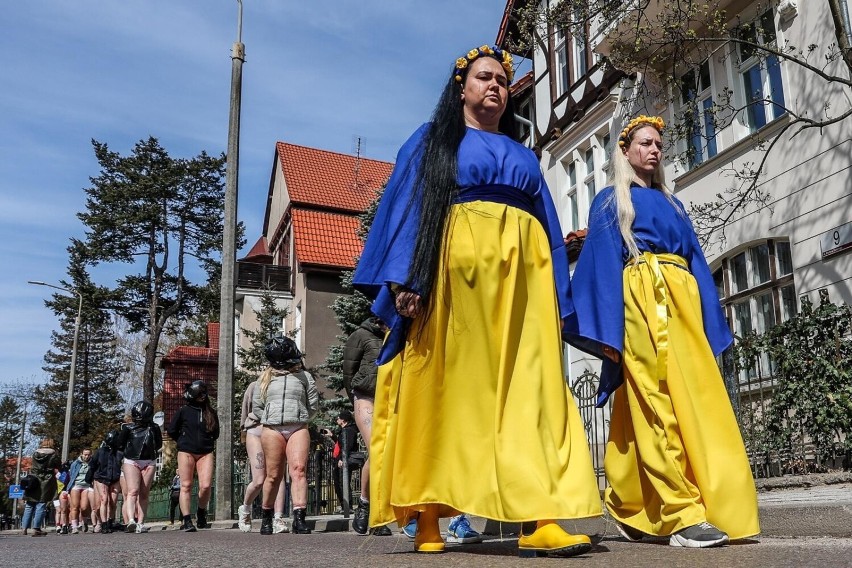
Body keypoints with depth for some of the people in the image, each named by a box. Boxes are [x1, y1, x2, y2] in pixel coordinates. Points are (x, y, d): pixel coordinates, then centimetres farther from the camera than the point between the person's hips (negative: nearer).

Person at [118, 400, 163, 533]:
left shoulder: (154, 428, 8)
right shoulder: (128, 428, 4)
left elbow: (158, 445, 8)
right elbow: (120, 446, 6)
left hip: (149, 463, 2)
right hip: (131, 462, -2)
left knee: (144, 494, 3)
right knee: (133, 491, -18)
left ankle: (140, 523, 5)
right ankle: (131, 521, -30)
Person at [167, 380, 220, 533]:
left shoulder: (211, 413, 10)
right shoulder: (183, 411, 2)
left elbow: (215, 433, 21)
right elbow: (171, 431, 9)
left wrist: (208, 443, 12)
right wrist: (183, 442, 12)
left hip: (206, 453, 2)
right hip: (186, 452, -2)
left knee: (206, 486, -8)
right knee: (186, 485, -3)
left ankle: (201, 513, 17)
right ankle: (187, 520, -1)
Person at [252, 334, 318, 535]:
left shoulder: (304, 376, 14)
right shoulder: (265, 378, 17)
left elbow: (313, 404, 16)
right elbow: (256, 406, 18)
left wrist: (299, 419, 10)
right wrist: (269, 419, 8)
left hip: (298, 429, -1)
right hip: (272, 429, 1)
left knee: (298, 470, -18)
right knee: (273, 476, 1)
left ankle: (299, 518, -25)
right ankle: (266, 518, 19)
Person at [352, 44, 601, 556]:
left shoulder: (523, 155, 27)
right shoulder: (432, 142, 16)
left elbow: (549, 228, 21)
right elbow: (404, 210, 3)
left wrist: (557, 300, 9)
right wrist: (404, 280, -13)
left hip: (521, 275, 4)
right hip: (454, 265, -3)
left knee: (528, 386, -10)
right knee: (445, 386, -7)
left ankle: (540, 520, -16)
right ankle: (428, 519, -2)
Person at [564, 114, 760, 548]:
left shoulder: (673, 205, 27)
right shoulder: (610, 201, 11)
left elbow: (695, 261, 22)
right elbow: (603, 264, -1)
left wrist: (711, 325, 11)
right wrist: (610, 331, -13)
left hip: (682, 300, 6)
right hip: (641, 299, -6)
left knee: (698, 398, -2)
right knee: (657, 401, -14)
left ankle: (635, 512, 7)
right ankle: (682, 515, -16)